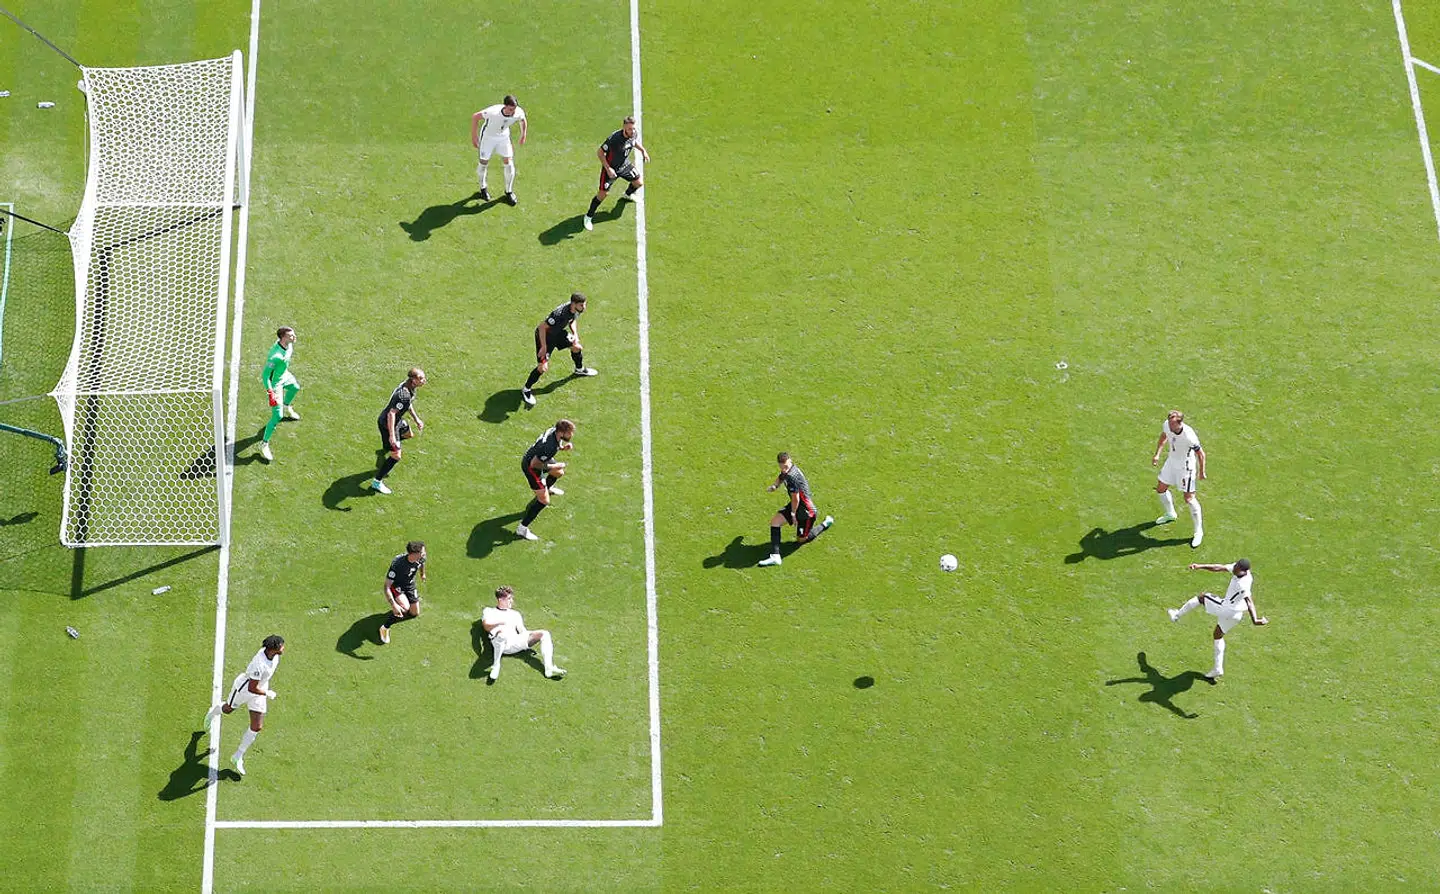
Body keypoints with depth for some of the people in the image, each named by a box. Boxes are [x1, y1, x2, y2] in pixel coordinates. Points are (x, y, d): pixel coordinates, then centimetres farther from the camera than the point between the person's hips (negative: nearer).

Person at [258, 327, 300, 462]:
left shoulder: (288, 344, -17)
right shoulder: (275, 356, -41)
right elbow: (265, 375, -32)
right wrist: (270, 393, -33)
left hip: (285, 375, 9)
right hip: (275, 383, -9)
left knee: (295, 387, 37)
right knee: (278, 416, -6)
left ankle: (287, 408, 70)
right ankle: (264, 444, 9)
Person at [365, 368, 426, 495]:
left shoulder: (409, 386, -6)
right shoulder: (404, 395, -37)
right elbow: (391, 414, -38)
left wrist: (416, 419, 19)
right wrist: (391, 435, -39)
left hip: (397, 420, 10)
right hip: (388, 424, -10)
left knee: (409, 434, 37)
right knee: (396, 456, -9)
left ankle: (386, 446, 66)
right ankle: (377, 482, 0)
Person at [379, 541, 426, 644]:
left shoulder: (420, 558, -22)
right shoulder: (397, 564, -40)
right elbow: (387, 586, -39)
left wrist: (422, 574, 29)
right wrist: (393, 605, -49)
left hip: (410, 585, 6)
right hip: (395, 585, -6)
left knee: (415, 614, 12)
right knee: (405, 607, -31)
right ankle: (385, 628, -14)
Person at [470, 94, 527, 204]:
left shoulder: (519, 112, -28)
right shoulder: (493, 112, -39)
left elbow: (523, 120, -1)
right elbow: (475, 117, -24)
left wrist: (523, 135, 6)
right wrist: (474, 136, -19)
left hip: (504, 136, 3)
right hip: (488, 136, -3)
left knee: (509, 163, -4)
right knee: (484, 162, 8)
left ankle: (509, 191, 15)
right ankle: (483, 188, 35)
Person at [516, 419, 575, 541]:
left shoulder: (554, 430, -16)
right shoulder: (550, 447, -41)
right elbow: (534, 464, -33)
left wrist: (563, 447, -11)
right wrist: (553, 466, -22)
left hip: (536, 457, 9)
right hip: (531, 467, -9)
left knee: (559, 472, 34)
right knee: (544, 501, -8)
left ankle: (548, 489, 68)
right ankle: (522, 529, -2)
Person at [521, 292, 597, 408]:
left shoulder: (576, 310, -14)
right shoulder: (560, 314, -40)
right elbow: (542, 327, -34)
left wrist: (575, 334, -4)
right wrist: (544, 346, -30)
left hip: (558, 332, 8)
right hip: (544, 335, -8)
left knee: (577, 347, 19)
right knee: (543, 367, -13)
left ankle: (580, 369, 51)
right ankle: (526, 390, 6)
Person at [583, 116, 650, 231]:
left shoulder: (635, 134, -17)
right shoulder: (613, 139, -37)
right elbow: (599, 152, -25)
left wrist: (643, 150, 0)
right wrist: (608, 168, -29)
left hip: (625, 165, 6)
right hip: (611, 168, -6)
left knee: (639, 183, 18)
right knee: (602, 194, -7)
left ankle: (628, 194, 55)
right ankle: (589, 216, 14)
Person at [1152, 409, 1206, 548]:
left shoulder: (1189, 436, -36)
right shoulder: (1167, 425, -18)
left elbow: (1200, 454, -21)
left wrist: (1201, 472, -12)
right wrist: (1157, 454, 7)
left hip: (1185, 467, -7)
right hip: (1172, 461, 7)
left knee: (1189, 498, -6)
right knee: (1160, 489, 20)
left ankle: (1199, 531, 9)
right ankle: (1170, 514, 48)